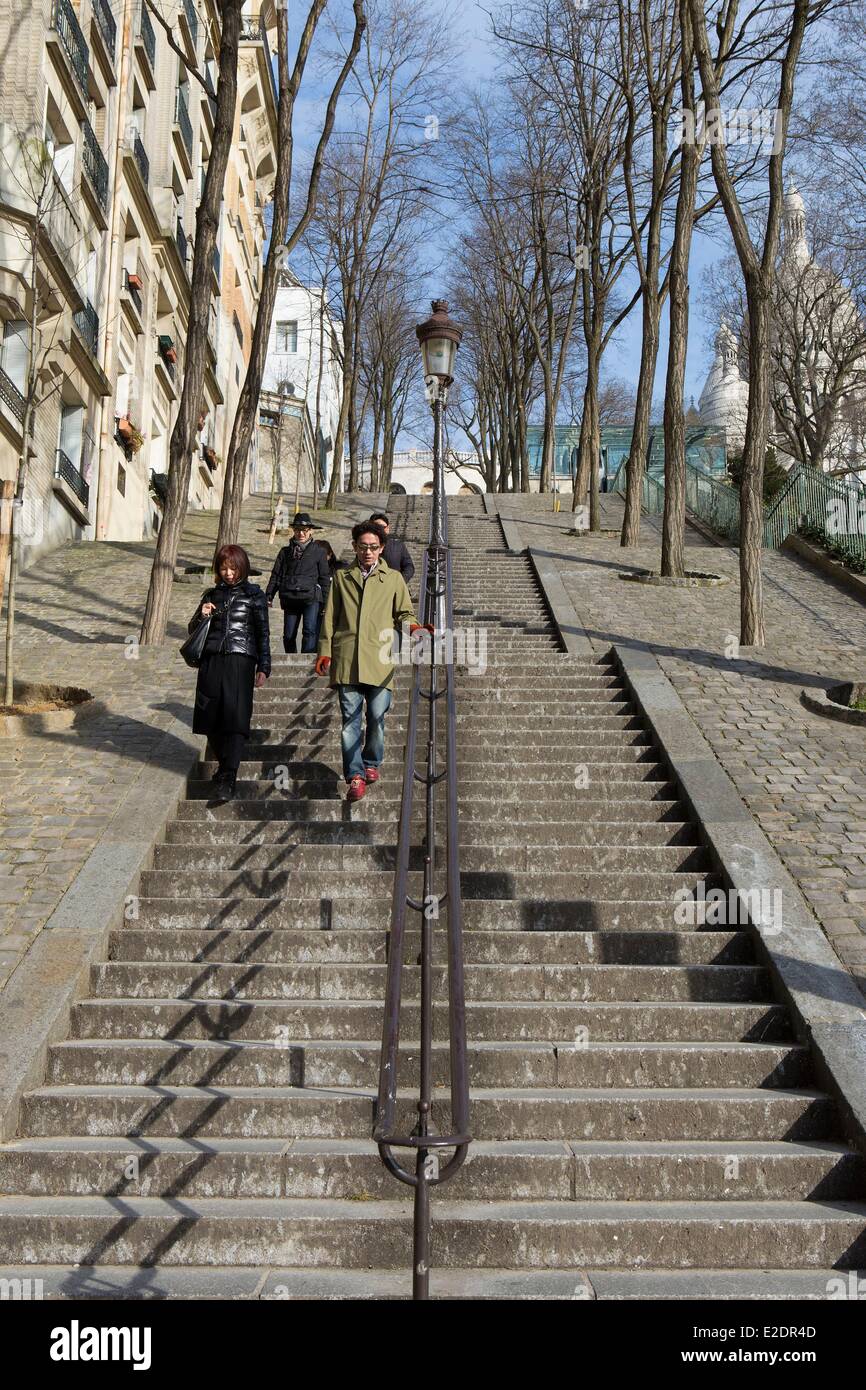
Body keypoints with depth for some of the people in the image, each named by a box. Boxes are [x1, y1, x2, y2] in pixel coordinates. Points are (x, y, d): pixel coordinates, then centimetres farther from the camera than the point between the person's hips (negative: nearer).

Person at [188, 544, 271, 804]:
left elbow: (262, 634, 5)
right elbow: (193, 630, 20)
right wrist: (202, 616, -3)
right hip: (211, 661, 4)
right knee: (211, 718, 4)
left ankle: (227, 779, -15)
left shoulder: (253, 595, 5)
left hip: (240, 661, -4)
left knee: (236, 718, -12)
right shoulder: (212, 595, 14)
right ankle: (225, 765, 23)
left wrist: (263, 668, -1)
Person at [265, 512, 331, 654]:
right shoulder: (286, 552, 14)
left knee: (310, 631, -19)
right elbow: (276, 575, 15)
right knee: (288, 635, 5)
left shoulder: (318, 551, 8)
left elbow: (325, 578, 8)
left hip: (311, 598, -3)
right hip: (290, 598, 3)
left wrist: (325, 602, 2)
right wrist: (268, 596, 5)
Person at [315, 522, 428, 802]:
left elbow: (404, 612, 14)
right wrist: (324, 651, 9)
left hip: (379, 660, 0)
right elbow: (330, 617, 16)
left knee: (377, 716, 0)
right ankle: (355, 775, -2)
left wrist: (411, 625, -9)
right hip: (346, 660, 1)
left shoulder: (393, 578, 14)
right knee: (350, 718, -4)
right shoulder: (342, 577, 17)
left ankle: (371, 763, 23)